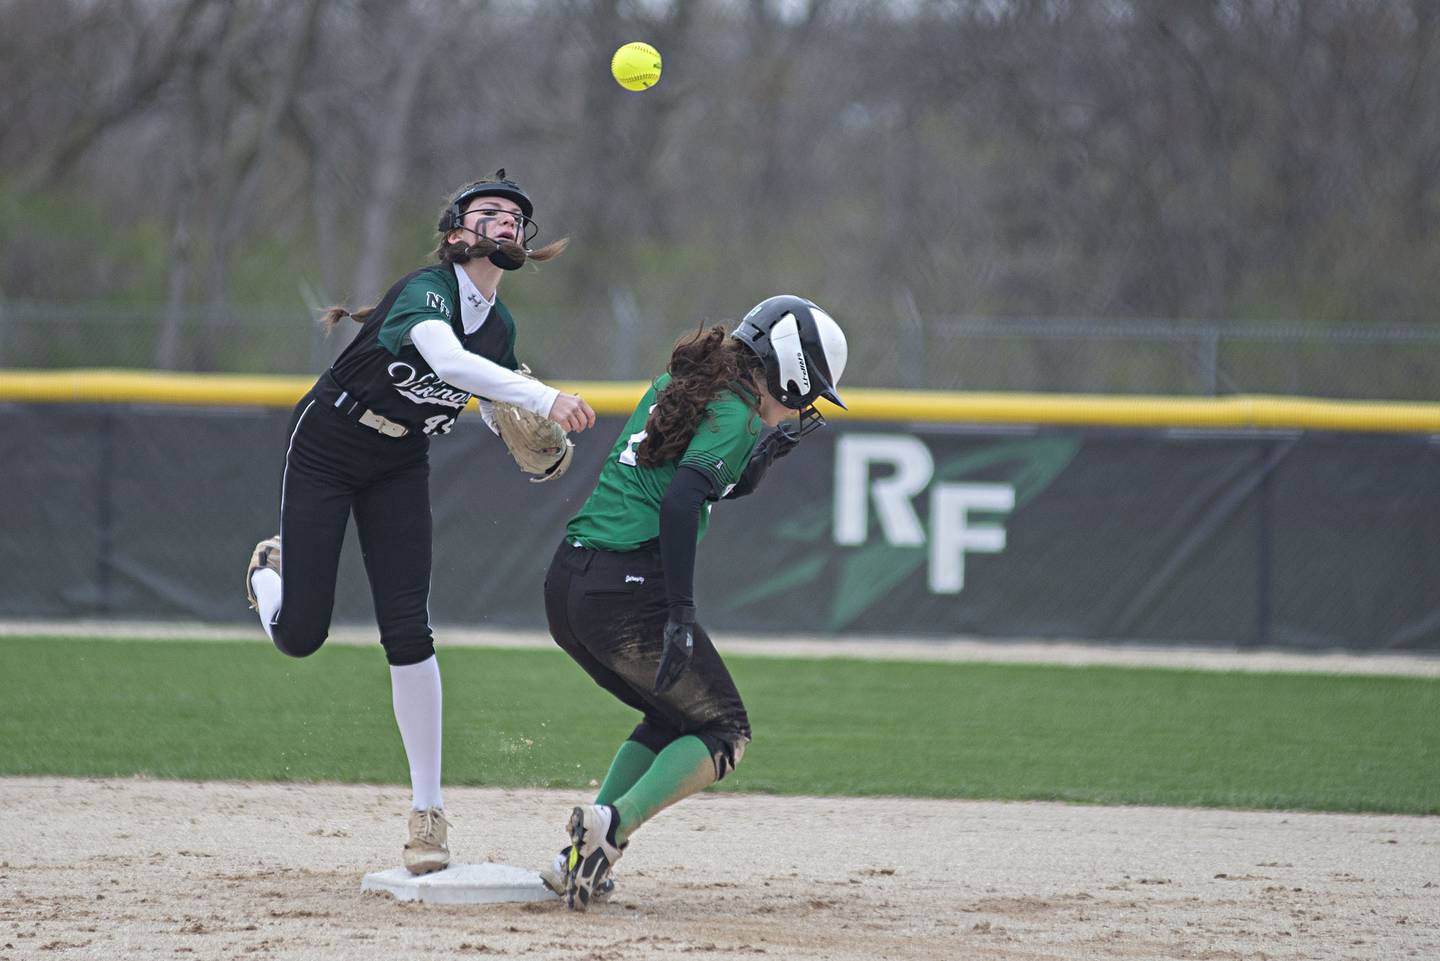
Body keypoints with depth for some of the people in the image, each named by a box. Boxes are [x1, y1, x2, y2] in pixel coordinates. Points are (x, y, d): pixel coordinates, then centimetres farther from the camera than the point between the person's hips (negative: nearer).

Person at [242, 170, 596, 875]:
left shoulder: (500, 326, -1)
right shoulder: (427, 289, -25)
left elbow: (496, 410, 14)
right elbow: (447, 360, -45)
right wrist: (544, 398, -56)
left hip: (398, 472, 5)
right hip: (324, 451, -5)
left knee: (408, 633, -9)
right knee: (299, 636, -6)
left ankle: (427, 812, -3)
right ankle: (271, 567, 32)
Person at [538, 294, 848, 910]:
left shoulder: (675, 386, 20)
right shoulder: (735, 414, -7)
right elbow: (680, 502, -21)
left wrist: (768, 451, 15)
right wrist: (681, 617, -23)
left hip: (564, 587, 8)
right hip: (628, 594, -8)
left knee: (670, 718, 26)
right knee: (724, 733, 8)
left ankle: (580, 859, 11)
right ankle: (612, 825, -16)